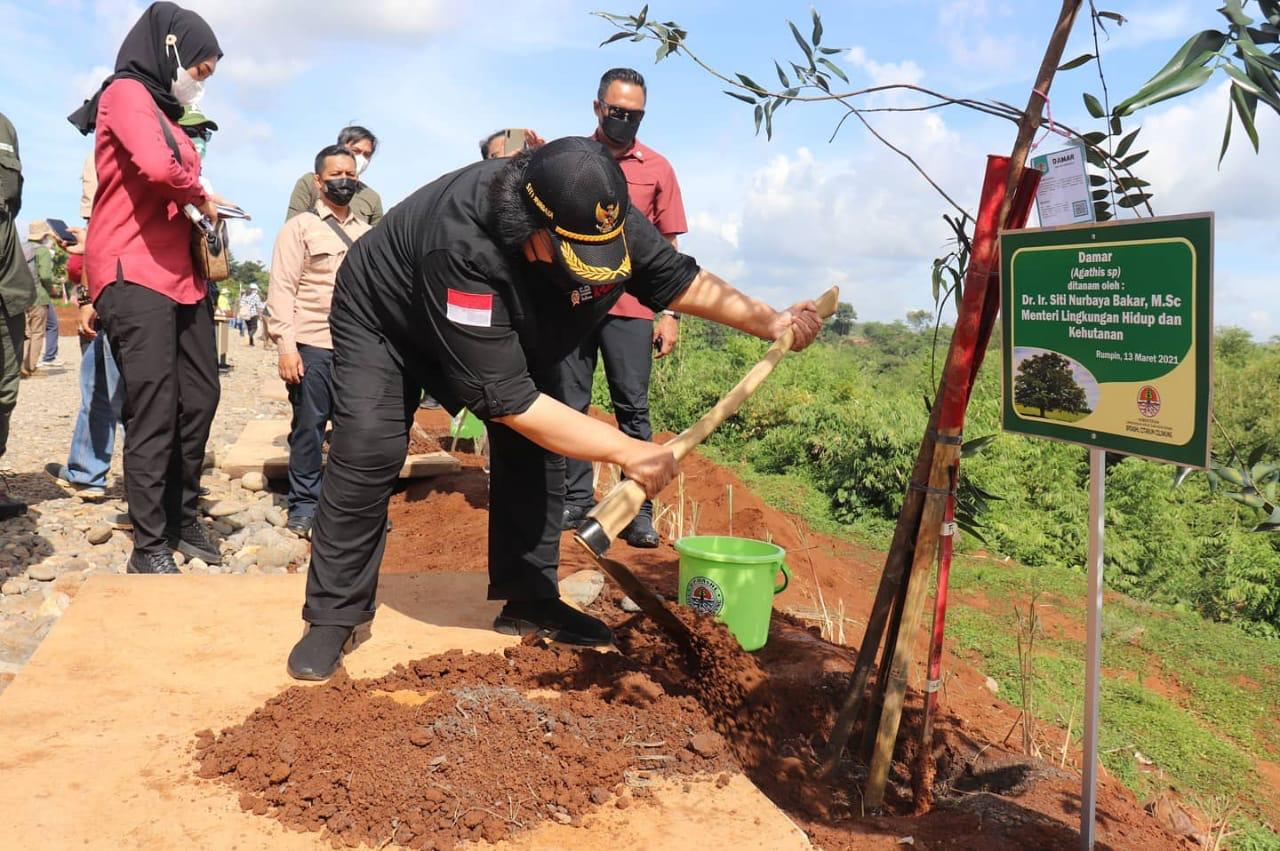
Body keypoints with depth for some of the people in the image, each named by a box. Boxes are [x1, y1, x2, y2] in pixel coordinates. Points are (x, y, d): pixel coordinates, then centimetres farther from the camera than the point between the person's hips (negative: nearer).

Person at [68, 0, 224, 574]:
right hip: (134, 274, -9)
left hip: (181, 274, 9)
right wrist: (201, 196, -7)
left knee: (198, 401, 10)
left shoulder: (165, 112, 24)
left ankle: (182, 521, 22)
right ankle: (149, 547, -2)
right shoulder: (126, 93, -5)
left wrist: (202, 209, 5)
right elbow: (156, 167, -24)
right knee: (154, 412, -9)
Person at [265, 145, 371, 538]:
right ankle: (303, 507, 12)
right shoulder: (299, 228, 4)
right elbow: (282, 290, -3)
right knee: (309, 427, 2)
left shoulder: (367, 232, 17)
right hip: (312, 346, -4)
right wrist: (285, 346, -12)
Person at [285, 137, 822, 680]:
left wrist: (770, 322, -22)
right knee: (369, 455, -18)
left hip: (508, 331, 6)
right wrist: (626, 450, -40)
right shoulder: (463, 248, -46)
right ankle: (334, 615, -2)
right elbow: (507, 399, -42)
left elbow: (682, 280, -9)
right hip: (384, 322, -5)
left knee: (533, 445, -5)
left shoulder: (605, 220, -27)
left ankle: (528, 602, 7)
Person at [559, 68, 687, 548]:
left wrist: (670, 314, 2)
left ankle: (638, 509, 6)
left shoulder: (657, 169, 7)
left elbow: (668, 247, 7)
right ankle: (576, 501, 16)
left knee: (633, 409, 1)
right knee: (571, 407, 6)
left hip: (630, 308, -1)